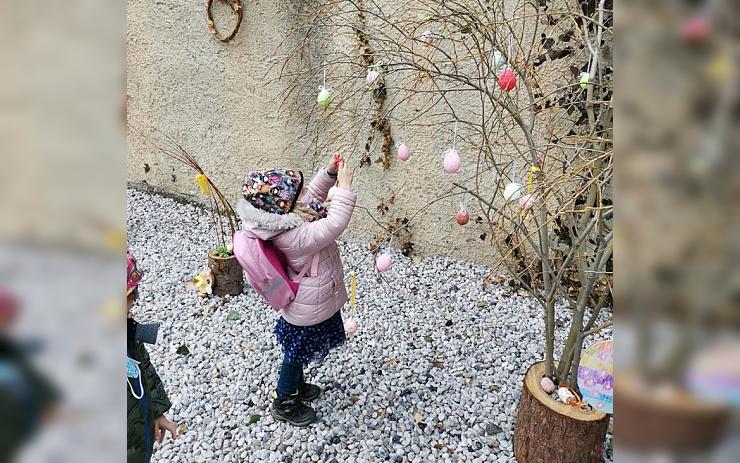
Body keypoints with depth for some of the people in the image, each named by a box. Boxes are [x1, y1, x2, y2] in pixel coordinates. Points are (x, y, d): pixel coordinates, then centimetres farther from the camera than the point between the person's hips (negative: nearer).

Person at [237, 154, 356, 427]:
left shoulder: (285, 217, -10)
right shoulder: (295, 237, -38)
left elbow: (314, 193, 5)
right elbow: (334, 224, -44)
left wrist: (330, 172, -8)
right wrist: (345, 187, -37)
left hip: (308, 302, 9)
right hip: (309, 310, -8)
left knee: (298, 352, 29)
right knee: (296, 354, 14)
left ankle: (296, 386, 53)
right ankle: (283, 404, 36)